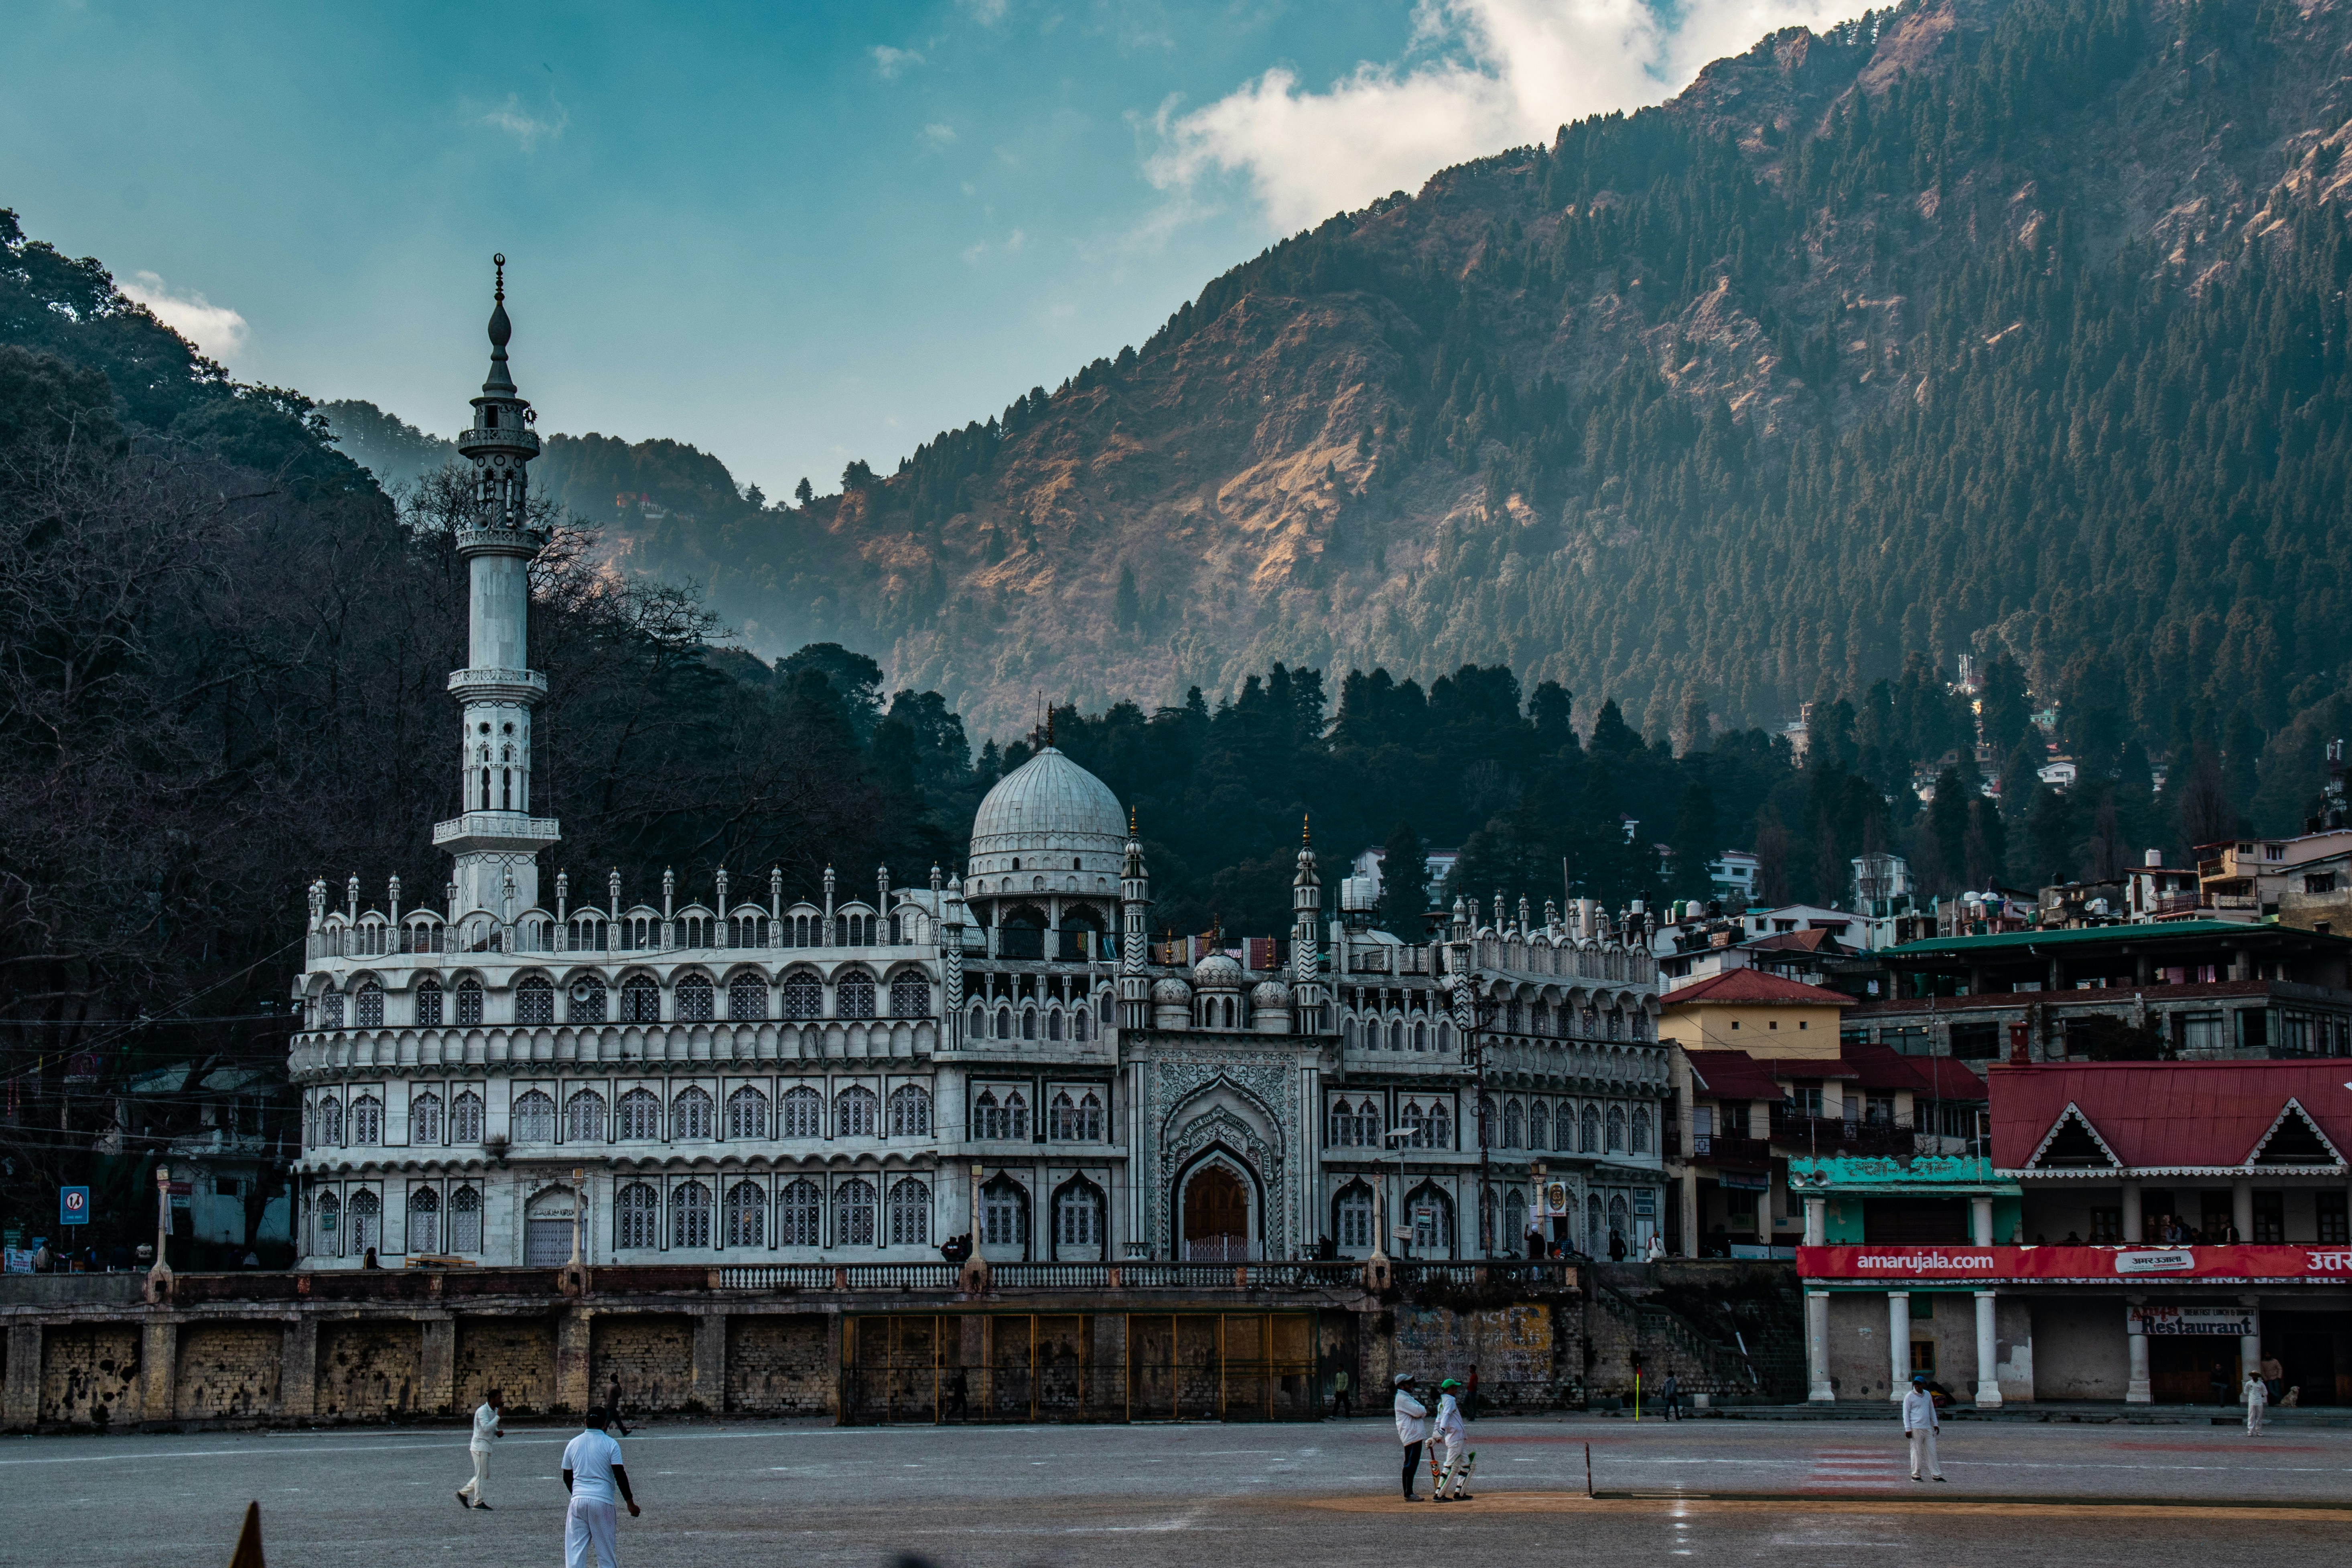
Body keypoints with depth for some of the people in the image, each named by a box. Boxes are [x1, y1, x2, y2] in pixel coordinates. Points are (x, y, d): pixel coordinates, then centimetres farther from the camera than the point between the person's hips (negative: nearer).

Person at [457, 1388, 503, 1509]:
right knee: (481, 1475, -7)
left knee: (485, 1475, 12)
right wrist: (499, 1416, -23)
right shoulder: (482, 1411, -14)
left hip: (486, 1447, 9)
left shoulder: (494, 1411, 13)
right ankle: (478, 1502, -3)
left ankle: (463, 1493, 20)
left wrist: (498, 1433, 2)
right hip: (480, 1445, -9)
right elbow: (486, 1428, -26)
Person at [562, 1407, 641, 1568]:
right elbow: (620, 1476, -8)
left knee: (575, 1551, 2)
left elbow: (567, 1477, 15)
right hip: (602, 1503, -2)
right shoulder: (610, 1444, -3)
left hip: (578, 1500, 2)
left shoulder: (573, 1444, 8)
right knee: (605, 1553, 6)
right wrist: (630, 1503, -1)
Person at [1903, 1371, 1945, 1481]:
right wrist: (1908, 1429, -12)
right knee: (1917, 1452, -2)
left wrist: (1935, 1424, 17)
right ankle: (1915, 1475, 6)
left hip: (1928, 1428, 5)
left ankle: (1936, 1475, 7)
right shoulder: (1909, 1397, -5)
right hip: (1916, 1429, -5)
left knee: (1931, 1451, 5)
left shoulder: (1928, 1395, 12)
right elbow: (1906, 1414, -6)